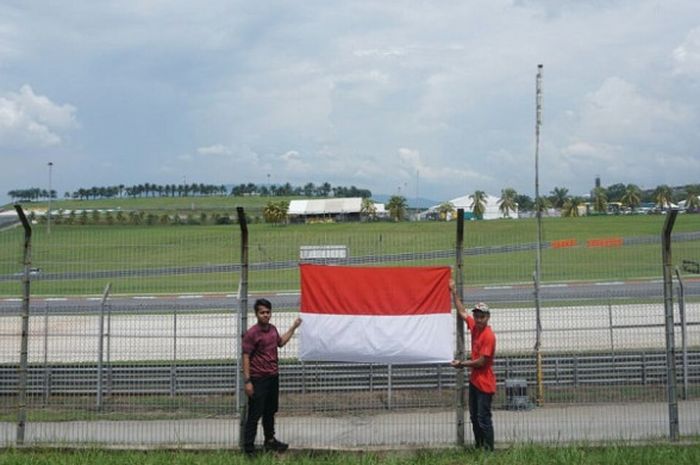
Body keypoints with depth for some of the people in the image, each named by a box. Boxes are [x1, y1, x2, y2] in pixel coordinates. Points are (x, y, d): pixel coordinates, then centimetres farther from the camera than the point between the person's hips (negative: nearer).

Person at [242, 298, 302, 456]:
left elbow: (280, 342, 27)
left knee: (270, 411, 20)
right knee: (255, 414, -3)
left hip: (273, 377, 7)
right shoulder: (252, 333, -16)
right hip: (258, 379, -7)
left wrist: (293, 328, 24)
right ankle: (248, 446, 3)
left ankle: (270, 440, 34)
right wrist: (247, 381, -19)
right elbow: (246, 357, -16)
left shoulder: (272, 329, 6)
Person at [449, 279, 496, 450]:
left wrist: (462, 364, -10)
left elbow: (481, 362, -20)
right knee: (474, 417, 15)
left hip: (485, 383, -9)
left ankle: (489, 450, 0)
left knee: (484, 419, -6)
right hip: (474, 380, 9)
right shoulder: (474, 326, 3)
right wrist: (454, 292, 18)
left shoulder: (488, 336, -20)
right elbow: (462, 311, 19)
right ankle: (479, 447, 24)